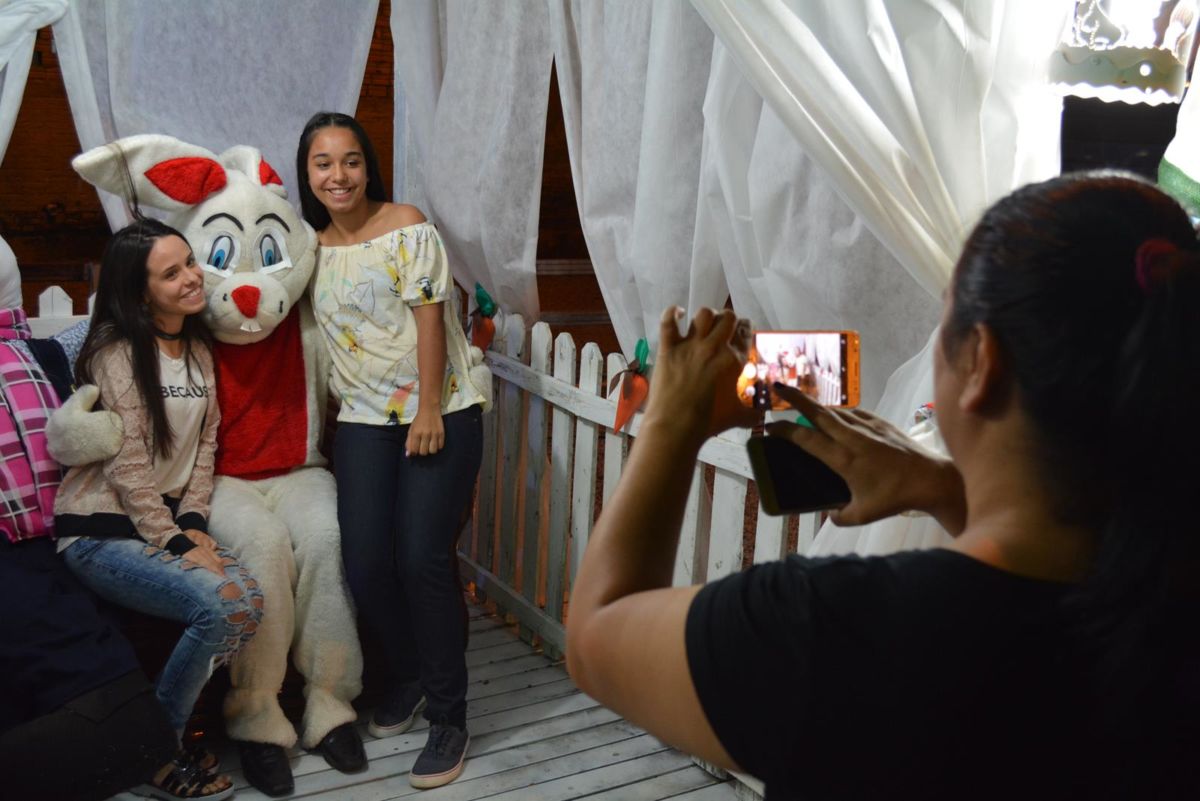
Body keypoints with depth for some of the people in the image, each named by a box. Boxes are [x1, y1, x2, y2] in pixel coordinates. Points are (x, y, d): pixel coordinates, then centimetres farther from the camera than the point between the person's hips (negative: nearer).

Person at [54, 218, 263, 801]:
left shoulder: (199, 348, 10)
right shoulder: (115, 353, -13)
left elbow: (205, 444, 8)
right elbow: (127, 467, -17)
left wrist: (193, 524, -4)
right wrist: (176, 544, -17)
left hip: (170, 521, 7)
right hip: (101, 531, -6)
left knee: (249, 599, -20)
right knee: (217, 606, -27)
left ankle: (174, 729, 1)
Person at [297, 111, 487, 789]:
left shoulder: (407, 227, -5)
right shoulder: (313, 246, 10)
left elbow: (428, 318, -10)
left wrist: (429, 411, -15)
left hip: (440, 413, -4)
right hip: (363, 421, 5)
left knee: (424, 560, -11)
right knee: (365, 562, -4)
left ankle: (449, 716, 2)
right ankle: (408, 676, 24)